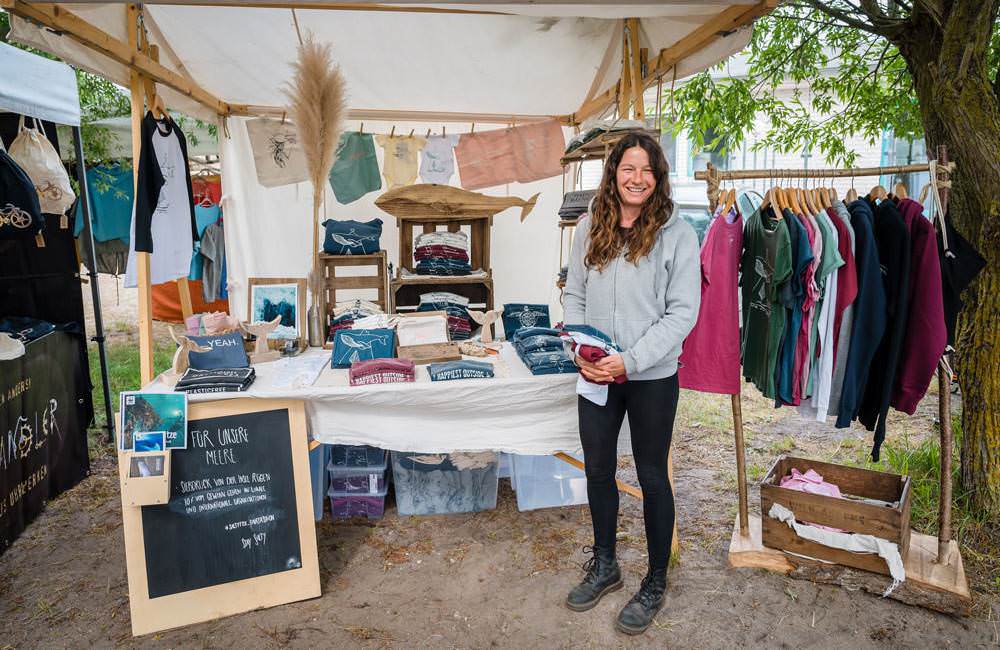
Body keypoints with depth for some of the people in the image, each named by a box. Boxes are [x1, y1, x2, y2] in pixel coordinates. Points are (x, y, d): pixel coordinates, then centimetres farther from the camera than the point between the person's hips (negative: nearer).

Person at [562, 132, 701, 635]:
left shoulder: (676, 233, -9)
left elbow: (682, 311, -11)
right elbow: (575, 295, 7)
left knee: (652, 478, 10)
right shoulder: (589, 227, 2)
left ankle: (656, 583, 31)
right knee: (598, 470, 16)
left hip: (652, 377, -4)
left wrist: (630, 360, -19)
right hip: (596, 373, 4)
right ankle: (604, 566, 39)